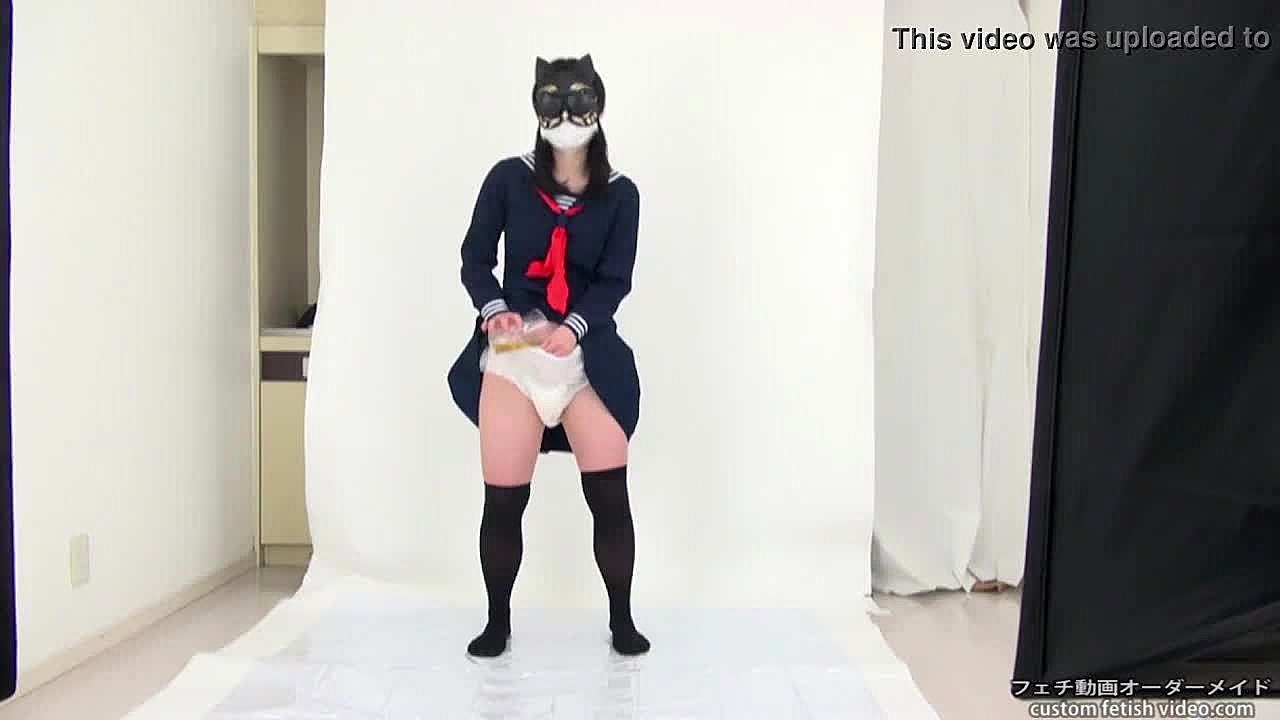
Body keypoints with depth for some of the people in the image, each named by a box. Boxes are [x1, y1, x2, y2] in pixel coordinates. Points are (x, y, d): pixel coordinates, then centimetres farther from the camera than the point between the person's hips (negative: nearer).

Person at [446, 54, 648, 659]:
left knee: (611, 496, -2)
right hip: (511, 359, 0)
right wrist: (493, 309, -17)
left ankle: (622, 621, 19)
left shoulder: (620, 194, 4)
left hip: (589, 358, 0)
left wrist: (574, 327, -23)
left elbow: (615, 280, -5)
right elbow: (475, 258, 3)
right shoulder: (508, 179, 4)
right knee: (503, 501, 3)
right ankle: (498, 623, 25)